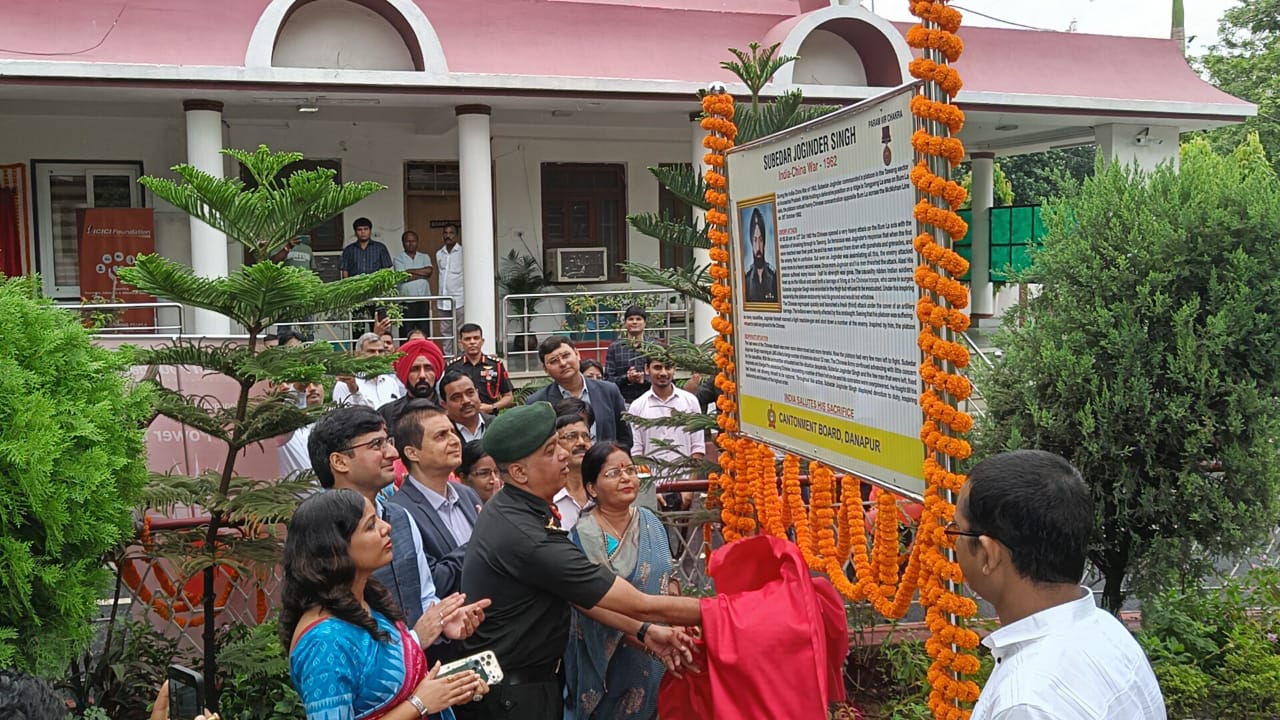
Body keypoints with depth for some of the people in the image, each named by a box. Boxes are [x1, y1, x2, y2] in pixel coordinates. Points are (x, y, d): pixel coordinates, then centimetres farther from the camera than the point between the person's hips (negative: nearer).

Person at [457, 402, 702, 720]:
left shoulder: (510, 506, 0)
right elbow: (640, 605, -24)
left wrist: (644, 632, -6)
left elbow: (579, 593, 4)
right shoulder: (527, 538, -30)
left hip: (533, 679, 9)